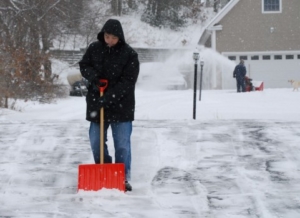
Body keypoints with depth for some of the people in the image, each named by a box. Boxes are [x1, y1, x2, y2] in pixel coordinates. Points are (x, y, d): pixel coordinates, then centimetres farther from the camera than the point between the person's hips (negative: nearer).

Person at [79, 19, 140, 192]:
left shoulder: (130, 54, -12)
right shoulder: (94, 49, -1)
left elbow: (127, 82, -16)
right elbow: (84, 65, 12)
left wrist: (107, 98, -24)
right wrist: (93, 76, -12)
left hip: (121, 106, -4)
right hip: (96, 104, 4)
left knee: (122, 143, -1)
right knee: (96, 142, 9)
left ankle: (124, 178, 6)